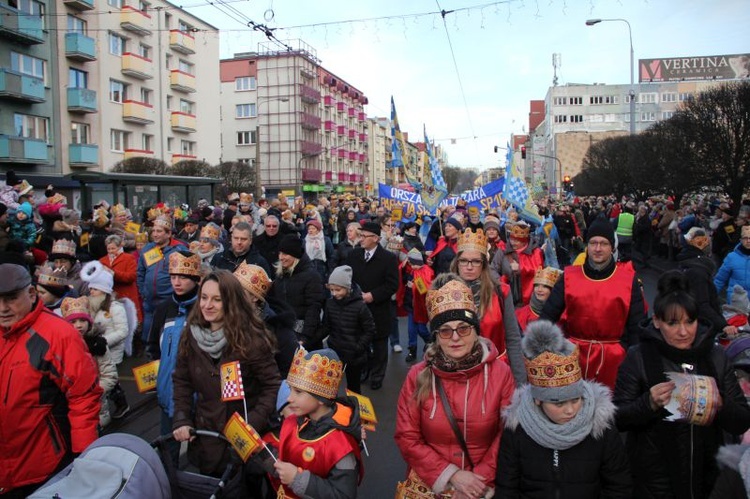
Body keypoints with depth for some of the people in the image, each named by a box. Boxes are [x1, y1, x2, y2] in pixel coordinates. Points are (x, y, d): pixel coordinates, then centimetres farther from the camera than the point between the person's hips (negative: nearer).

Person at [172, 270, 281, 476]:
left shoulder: (251, 339, -18)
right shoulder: (191, 335, -5)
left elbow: (273, 385, -14)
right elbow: (181, 380, 5)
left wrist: (252, 424, -22)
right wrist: (181, 420, -6)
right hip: (204, 435, 4)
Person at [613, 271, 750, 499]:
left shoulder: (716, 356, -4)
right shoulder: (638, 357, -12)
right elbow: (618, 419, -11)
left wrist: (721, 404, -23)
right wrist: (649, 403, -28)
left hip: (707, 477, 3)